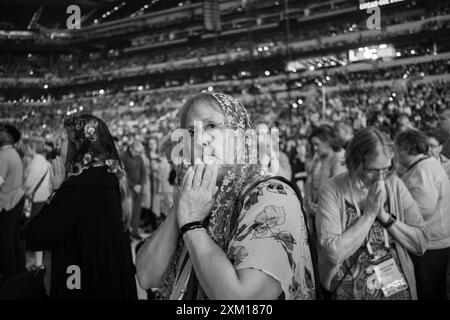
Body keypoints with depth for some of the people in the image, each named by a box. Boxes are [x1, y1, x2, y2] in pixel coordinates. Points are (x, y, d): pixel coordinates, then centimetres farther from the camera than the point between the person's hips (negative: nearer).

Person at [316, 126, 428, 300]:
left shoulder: (395, 185, -6)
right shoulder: (333, 191, -17)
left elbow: (421, 244, -8)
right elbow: (333, 253, -25)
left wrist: (384, 216, -19)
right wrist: (369, 214, -22)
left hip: (398, 289, 3)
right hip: (350, 291, -3)